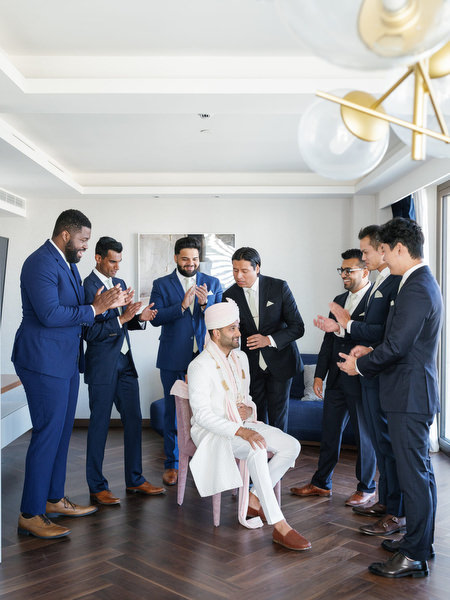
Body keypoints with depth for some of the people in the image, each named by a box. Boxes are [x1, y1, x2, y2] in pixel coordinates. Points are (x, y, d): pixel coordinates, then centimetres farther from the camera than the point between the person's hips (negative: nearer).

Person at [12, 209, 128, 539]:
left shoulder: (68, 263, 15)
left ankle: (54, 499, 30)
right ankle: (30, 515, 8)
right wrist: (95, 308, -19)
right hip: (44, 362, -10)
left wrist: (108, 303, 3)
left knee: (62, 432, 16)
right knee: (48, 434, -5)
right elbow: (50, 314, -25)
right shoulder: (41, 263, -16)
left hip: (66, 362, 10)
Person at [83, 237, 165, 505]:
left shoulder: (120, 283, 13)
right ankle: (97, 487, 15)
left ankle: (135, 480, 22)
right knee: (100, 424, 2)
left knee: (134, 420, 10)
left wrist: (139, 318, -1)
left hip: (125, 362, 8)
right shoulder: (88, 286, -12)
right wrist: (121, 319, -23)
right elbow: (90, 333, -17)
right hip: (102, 365, -8)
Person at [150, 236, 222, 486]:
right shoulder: (162, 284, 4)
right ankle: (172, 464, 20)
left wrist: (205, 304, -18)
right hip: (173, 359, -1)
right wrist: (181, 306, -20)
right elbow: (155, 318, -8)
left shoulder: (212, 283, 8)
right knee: (173, 411, 7)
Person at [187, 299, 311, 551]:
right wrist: (240, 431, -30)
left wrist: (249, 409, -7)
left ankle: (253, 500, -3)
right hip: (212, 431, -8)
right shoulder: (200, 366, -15)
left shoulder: (241, 357, 9)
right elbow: (202, 414, -20)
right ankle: (280, 526, -31)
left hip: (242, 425, 8)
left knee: (292, 446, -11)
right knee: (256, 450, -35)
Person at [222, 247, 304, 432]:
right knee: (257, 416, 8)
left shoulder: (279, 287, -11)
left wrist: (269, 339, -22)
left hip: (279, 362, -2)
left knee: (278, 416, 3)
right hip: (251, 366, 2)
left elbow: (298, 327, -10)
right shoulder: (230, 295, -4)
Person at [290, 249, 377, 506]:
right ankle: (321, 483, 25)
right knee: (329, 431, 13)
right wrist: (320, 375, 12)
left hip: (362, 379, -7)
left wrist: (339, 326, -27)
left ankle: (366, 487, 22)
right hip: (337, 379, 7)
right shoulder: (339, 300, 14)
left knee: (364, 435, 6)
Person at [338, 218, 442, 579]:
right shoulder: (424, 283, 13)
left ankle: (414, 557, 9)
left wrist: (360, 365, -8)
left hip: (409, 396, -11)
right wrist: (370, 352, 11)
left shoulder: (416, 289, -20)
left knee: (413, 474, -2)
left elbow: (396, 346, -23)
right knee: (421, 471, 19)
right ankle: (421, 540, 33)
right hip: (417, 391, 11)